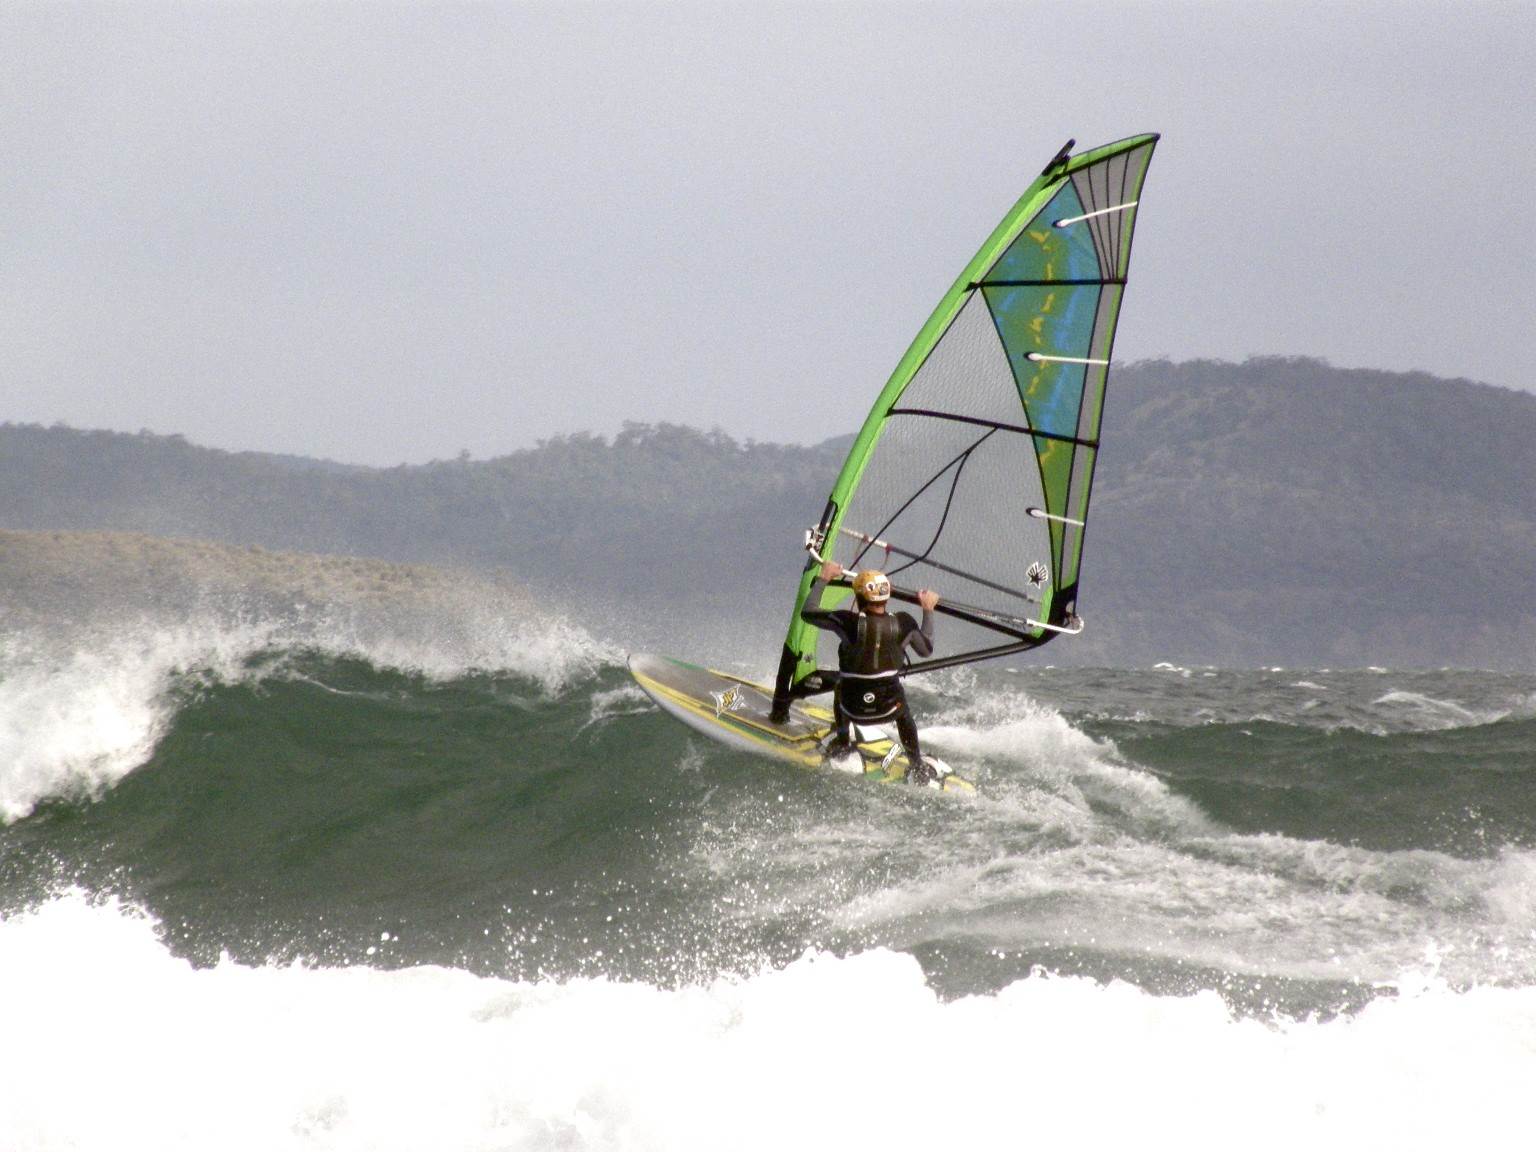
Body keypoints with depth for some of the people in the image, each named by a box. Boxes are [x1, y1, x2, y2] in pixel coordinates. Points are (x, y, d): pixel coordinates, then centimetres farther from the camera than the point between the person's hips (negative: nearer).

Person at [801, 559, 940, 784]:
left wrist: (823, 579, 6)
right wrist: (928, 611, 17)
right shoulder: (903, 624, -12)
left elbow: (807, 613, -4)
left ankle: (842, 743, 47)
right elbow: (926, 649, 8)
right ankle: (918, 769, 45)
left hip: (853, 708, -1)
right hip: (888, 707, 1)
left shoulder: (849, 622, -18)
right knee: (903, 711, 38)